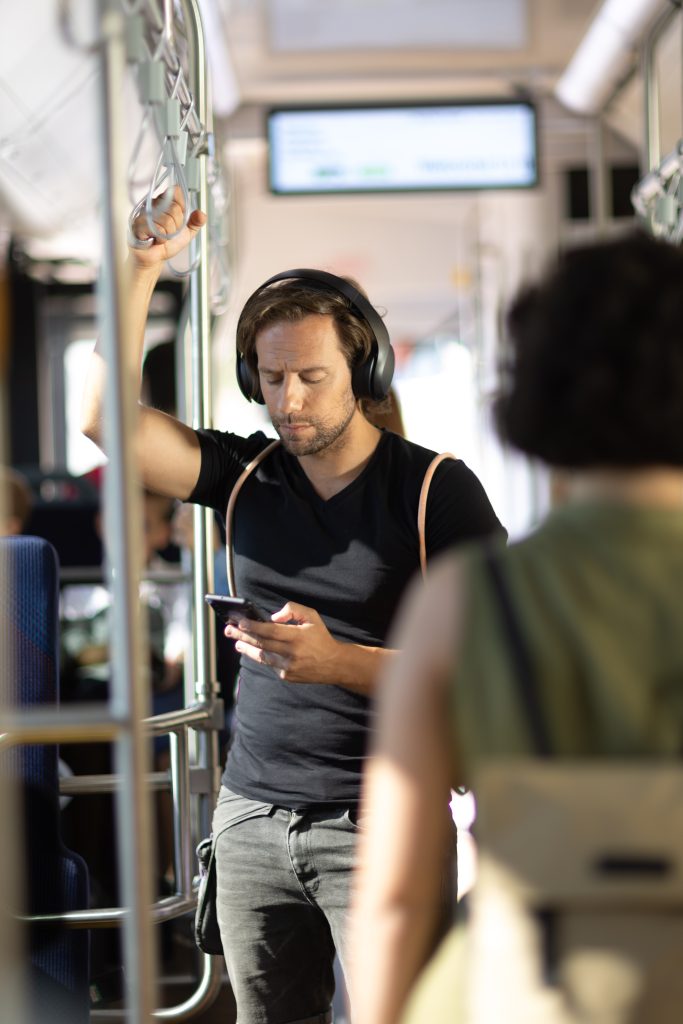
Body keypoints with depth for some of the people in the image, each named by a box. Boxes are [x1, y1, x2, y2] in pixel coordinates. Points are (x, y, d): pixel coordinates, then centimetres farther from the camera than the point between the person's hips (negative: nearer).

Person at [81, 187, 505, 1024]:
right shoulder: (248, 476, 8)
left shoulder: (437, 491, -5)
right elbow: (104, 415, 0)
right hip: (253, 816, 4)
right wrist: (142, 266, -5)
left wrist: (340, 662, -22)